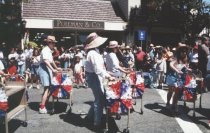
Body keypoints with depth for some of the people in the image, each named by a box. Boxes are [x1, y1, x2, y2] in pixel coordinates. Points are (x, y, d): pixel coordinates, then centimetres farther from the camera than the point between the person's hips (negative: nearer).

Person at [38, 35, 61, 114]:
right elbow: (46, 61, -26)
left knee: (47, 88, 11)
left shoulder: (49, 50, 20)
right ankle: (42, 108, -11)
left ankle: (43, 105, 18)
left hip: (48, 70, 10)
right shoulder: (45, 50, -12)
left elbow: (51, 61, 31)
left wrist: (56, 68, 39)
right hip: (44, 70, -10)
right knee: (47, 89, -12)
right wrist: (53, 69, -34)